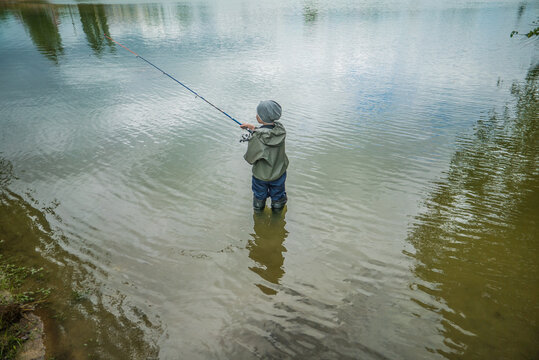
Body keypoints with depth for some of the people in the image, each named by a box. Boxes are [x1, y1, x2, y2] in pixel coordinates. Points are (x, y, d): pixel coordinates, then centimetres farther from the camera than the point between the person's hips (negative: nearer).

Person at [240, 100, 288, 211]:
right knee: (278, 196, 28)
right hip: (279, 172, 4)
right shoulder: (281, 129, -18)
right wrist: (253, 127, 6)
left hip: (261, 175, -3)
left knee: (259, 196, 27)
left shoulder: (256, 138, -33)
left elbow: (250, 159, -20)